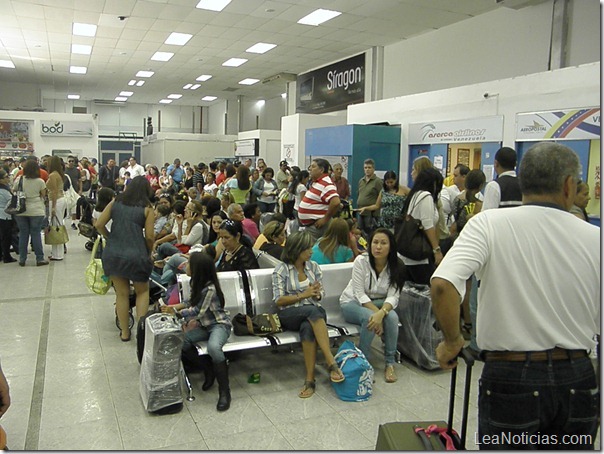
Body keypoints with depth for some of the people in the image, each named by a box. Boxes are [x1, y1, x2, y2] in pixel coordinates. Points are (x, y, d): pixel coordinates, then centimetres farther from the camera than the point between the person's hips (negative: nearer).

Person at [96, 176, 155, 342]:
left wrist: (111, 238, 17)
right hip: (136, 255, -3)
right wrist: (149, 253, 10)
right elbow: (149, 236, -7)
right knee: (142, 291, 18)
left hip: (113, 254, 3)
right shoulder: (147, 208, -2)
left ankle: (124, 332, 24)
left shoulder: (116, 202, 6)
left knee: (122, 293, 16)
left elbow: (99, 225, 1)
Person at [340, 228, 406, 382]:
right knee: (369, 318, -34)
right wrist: (376, 312, -31)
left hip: (379, 304, 3)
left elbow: (393, 296, -17)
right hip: (353, 302, -2)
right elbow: (359, 294, -19)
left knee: (392, 317, -30)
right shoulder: (361, 261, -19)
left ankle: (390, 363, -14)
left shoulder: (396, 267, -11)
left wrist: (381, 312, -37)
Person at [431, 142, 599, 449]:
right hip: (578, 381, 3)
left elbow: (442, 284, -27)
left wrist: (451, 341, -12)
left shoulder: (490, 224, -13)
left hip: (510, 380, -3)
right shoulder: (593, 237, -4)